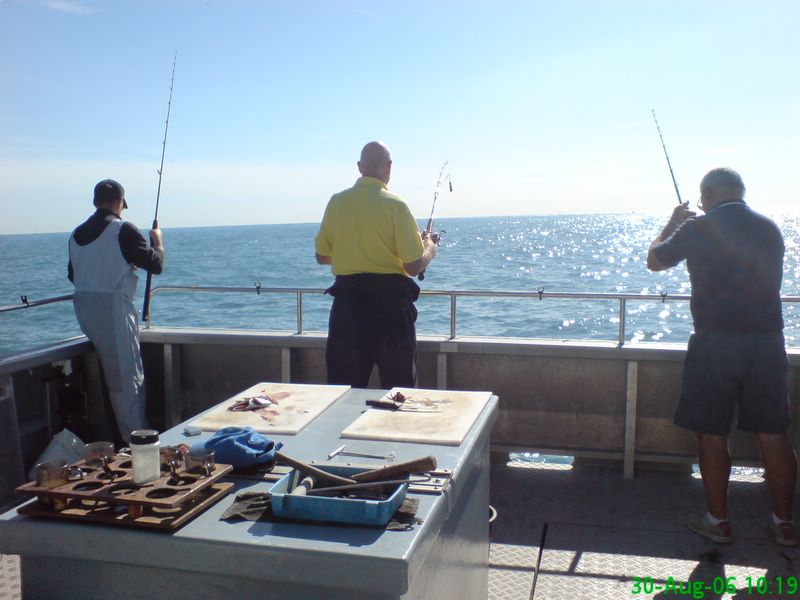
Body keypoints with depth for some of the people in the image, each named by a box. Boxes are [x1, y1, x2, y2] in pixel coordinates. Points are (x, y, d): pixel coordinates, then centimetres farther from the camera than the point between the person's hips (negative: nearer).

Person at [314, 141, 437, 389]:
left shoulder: (337, 202, 3)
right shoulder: (394, 205, -9)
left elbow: (322, 256, 12)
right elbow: (414, 266, -11)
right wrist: (430, 248, 10)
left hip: (346, 300, 4)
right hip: (389, 300, -3)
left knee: (344, 386, 12)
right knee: (399, 387, 9)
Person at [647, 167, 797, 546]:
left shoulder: (698, 228, -7)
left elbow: (654, 261, 7)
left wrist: (673, 223, 22)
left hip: (716, 341, -4)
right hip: (768, 341, 5)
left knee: (712, 435, 7)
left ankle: (718, 521, 15)